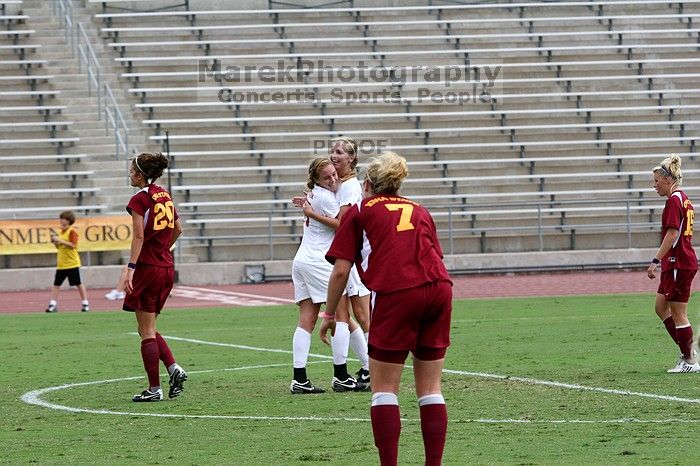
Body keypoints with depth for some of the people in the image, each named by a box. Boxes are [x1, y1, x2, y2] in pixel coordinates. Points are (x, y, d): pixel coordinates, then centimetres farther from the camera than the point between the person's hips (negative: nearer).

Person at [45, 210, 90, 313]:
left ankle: (85, 304, 9)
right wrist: (55, 241, 1)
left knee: (78, 283, 1)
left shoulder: (72, 231, -10)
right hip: (61, 264, 7)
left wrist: (60, 240, -24)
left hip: (72, 263, -7)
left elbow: (73, 245, -21)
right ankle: (53, 305, 4)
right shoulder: (60, 232, 13)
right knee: (56, 284, 3)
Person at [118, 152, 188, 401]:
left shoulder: (140, 199, -11)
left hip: (148, 268, -7)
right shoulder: (165, 196, 12)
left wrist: (130, 268, -23)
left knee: (146, 331, 0)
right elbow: (178, 229, 23)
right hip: (167, 267, 7)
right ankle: (173, 367, -2)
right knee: (149, 329, 17)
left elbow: (139, 237, -19)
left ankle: (154, 388, 0)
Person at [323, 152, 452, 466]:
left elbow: (341, 270, 9)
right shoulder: (419, 211, 27)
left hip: (395, 294, -4)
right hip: (439, 287, 4)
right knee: (430, 389, 10)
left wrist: (330, 314, 18)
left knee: (384, 389, 5)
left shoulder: (360, 212, 15)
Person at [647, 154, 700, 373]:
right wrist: (661, 260, 24)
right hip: (677, 263, 10)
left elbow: (672, 234, -21)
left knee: (678, 313, -3)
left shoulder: (674, 200, -14)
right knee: (661, 307, 15)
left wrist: (656, 260, -21)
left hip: (678, 263, -10)